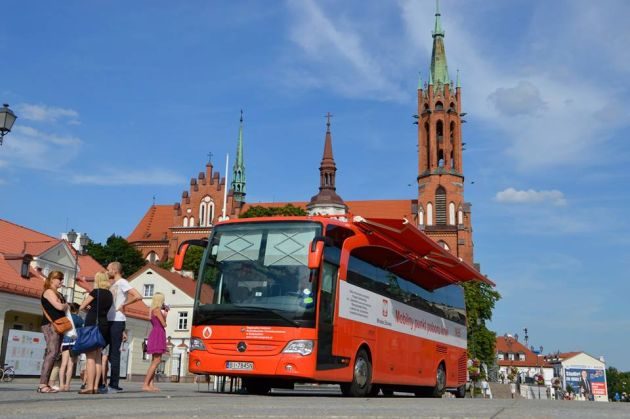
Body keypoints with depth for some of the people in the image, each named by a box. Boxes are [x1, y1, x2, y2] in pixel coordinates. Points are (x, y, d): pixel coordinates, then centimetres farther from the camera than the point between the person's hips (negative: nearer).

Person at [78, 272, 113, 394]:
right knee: (97, 358, 8)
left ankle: (89, 387, -10)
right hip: (104, 326, 7)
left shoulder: (95, 292, -7)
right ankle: (95, 386, 7)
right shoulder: (110, 295, 12)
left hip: (92, 325, -7)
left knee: (90, 357, -7)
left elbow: (81, 307, 0)